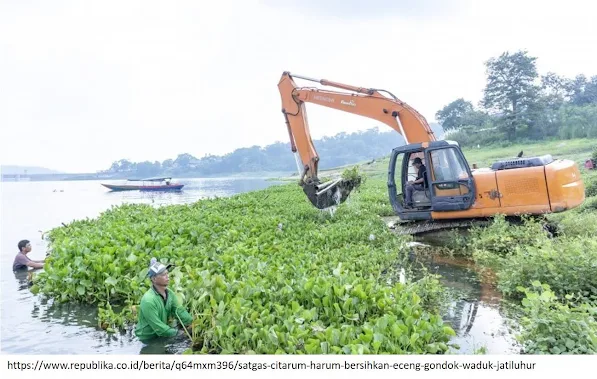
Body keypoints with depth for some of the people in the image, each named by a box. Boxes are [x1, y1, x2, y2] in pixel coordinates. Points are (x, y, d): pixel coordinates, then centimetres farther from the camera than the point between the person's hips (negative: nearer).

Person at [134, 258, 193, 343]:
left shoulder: (170, 293, -2)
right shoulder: (148, 300, -26)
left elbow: (179, 311, -9)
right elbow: (158, 327, -26)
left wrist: (193, 323, -22)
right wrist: (179, 333, -26)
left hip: (162, 336, 7)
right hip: (148, 339, -7)